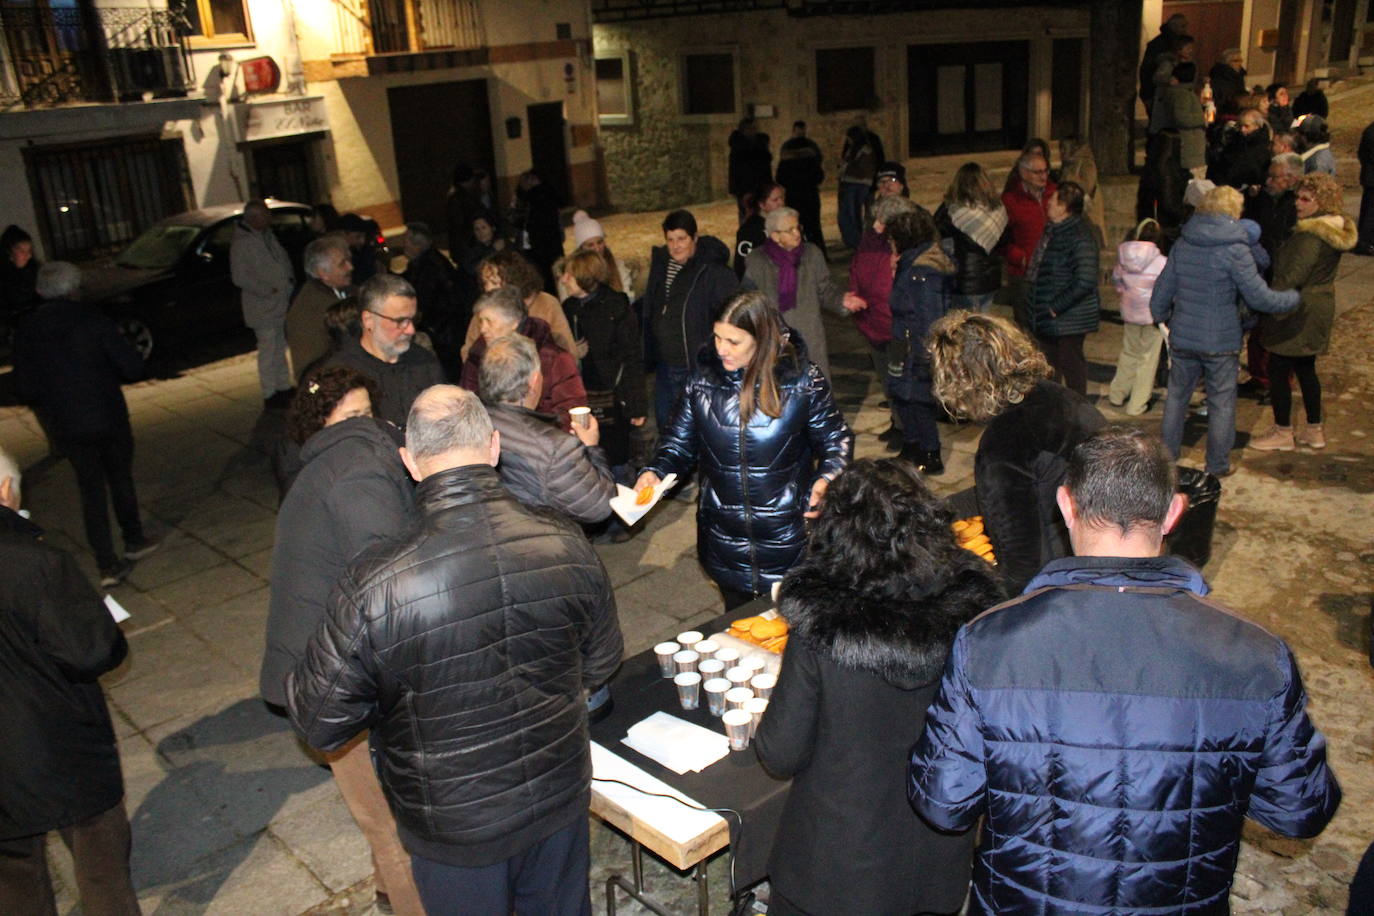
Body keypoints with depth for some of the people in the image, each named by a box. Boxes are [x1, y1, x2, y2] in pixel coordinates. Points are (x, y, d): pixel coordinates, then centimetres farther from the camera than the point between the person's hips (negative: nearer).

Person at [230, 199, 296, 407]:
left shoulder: (268, 235, 11)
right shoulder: (241, 243, -14)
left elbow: (283, 258, 20)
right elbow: (240, 277, -17)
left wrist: (290, 279, 6)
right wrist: (268, 290, -18)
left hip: (281, 303, 8)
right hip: (262, 307, -8)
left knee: (280, 348, 17)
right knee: (268, 349, -4)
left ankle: (283, 388, 28)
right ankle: (270, 394, 4)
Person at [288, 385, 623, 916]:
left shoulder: (375, 587, -29)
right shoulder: (567, 547, -19)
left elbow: (320, 726, -16)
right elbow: (600, 666, -3)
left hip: (454, 828, -2)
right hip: (559, 797, 3)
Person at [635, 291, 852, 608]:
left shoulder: (801, 380, -10)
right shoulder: (704, 379, -3)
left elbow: (836, 439, 0)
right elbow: (680, 440, 6)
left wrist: (825, 480, -17)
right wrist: (657, 471, -12)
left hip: (787, 535, -2)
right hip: (724, 536, 2)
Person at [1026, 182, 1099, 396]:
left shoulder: (1080, 237, -22)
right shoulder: (1053, 230, 9)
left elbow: (1085, 282, -27)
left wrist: (1056, 307, -22)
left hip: (1068, 320, -10)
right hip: (1047, 316, 10)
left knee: (1071, 364, 4)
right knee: (1049, 365, 21)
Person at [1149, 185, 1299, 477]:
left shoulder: (1182, 244, 0)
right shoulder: (1234, 249, -14)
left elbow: (1162, 291, 7)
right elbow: (1259, 297, -12)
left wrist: (1160, 316, 26)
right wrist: (1295, 297, 5)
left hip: (1182, 338, 4)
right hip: (1221, 342, -4)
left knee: (1176, 396, 17)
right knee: (1221, 403, 9)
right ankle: (1217, 466, 18)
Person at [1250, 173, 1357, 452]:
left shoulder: (1310, 235, -22)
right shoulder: (1335, 228, 9)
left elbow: (1292, 277, -24)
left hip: (1297, 312, -10)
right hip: (1320, 307, 10)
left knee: (1278, 370, 1)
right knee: (1305, 369, 18)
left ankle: (1283, 432, 10)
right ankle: (1315, 431, 26)